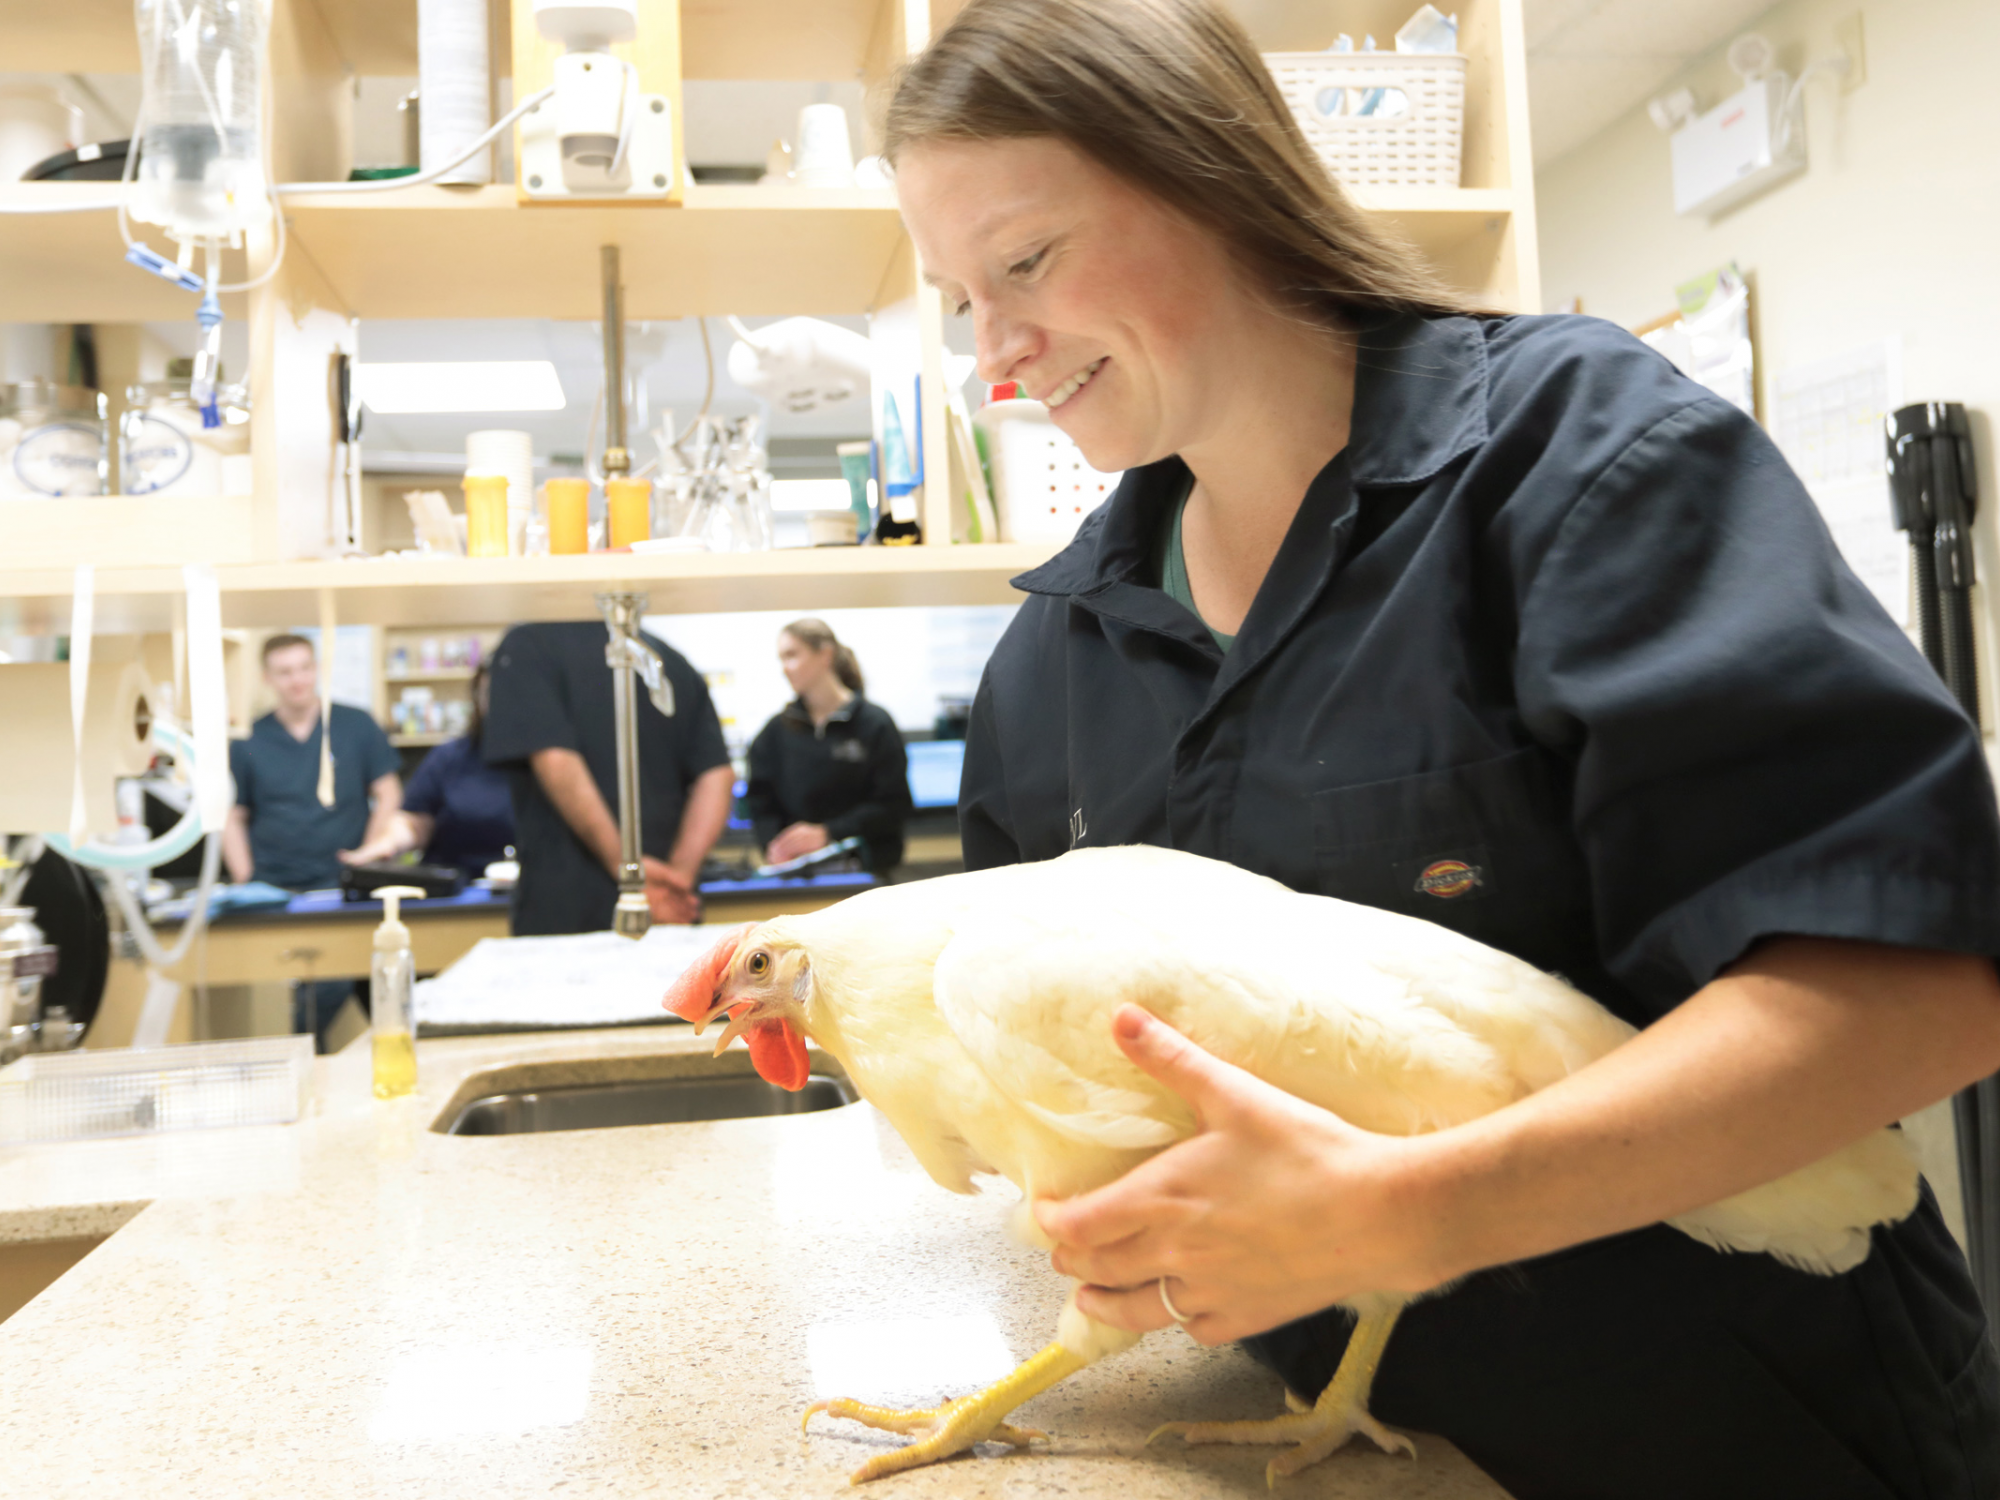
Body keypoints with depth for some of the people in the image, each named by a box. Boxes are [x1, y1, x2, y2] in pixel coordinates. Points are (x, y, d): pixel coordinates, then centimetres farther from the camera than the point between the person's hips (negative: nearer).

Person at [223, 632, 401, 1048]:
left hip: (341, 886, -1)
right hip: (273, 890, 1)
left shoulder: (357, 727, 7)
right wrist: (245, 884, -2)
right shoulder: (248, 743, 8)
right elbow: (232, 818, 11)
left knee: (331, 983, -19)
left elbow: (388, 796, 8)